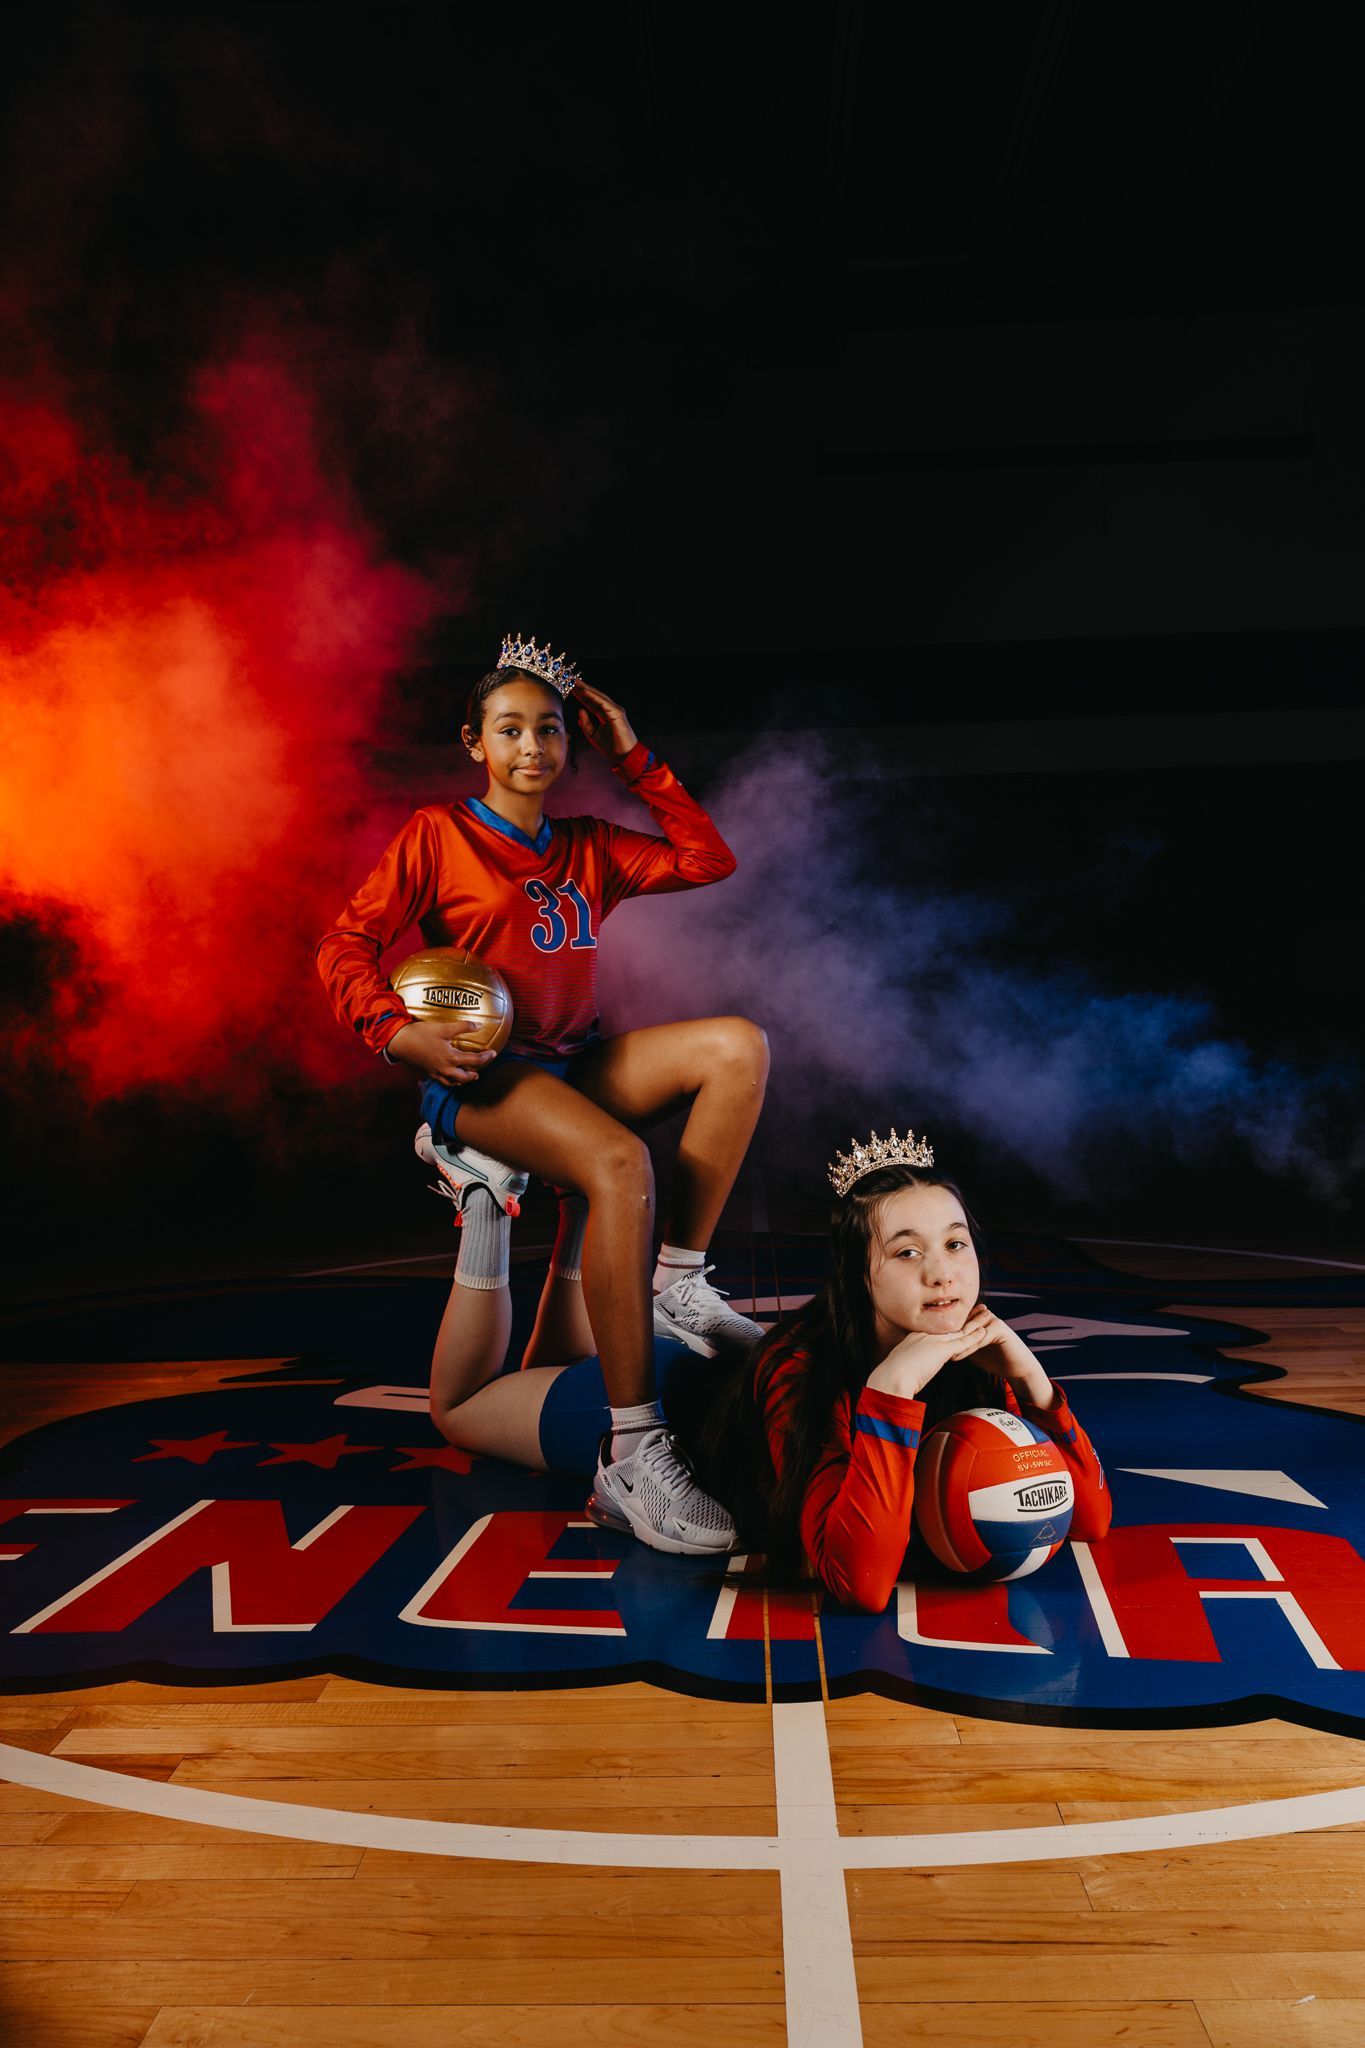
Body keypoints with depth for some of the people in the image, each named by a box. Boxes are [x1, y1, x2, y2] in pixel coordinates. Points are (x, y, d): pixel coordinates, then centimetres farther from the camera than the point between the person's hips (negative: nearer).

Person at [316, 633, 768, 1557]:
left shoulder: (590, 847, 17)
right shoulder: (436, 834, 3)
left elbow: (710, 860, 13)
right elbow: (345, 943, -2)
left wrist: (634, 756, 12)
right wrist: (399, 1031, -20)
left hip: (575, 1065, 6)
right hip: (480, 1075, -6)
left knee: (739, 1045, -16)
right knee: (620, 1163, -36)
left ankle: (678, 1287, -14)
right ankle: (633, 1455, -35)